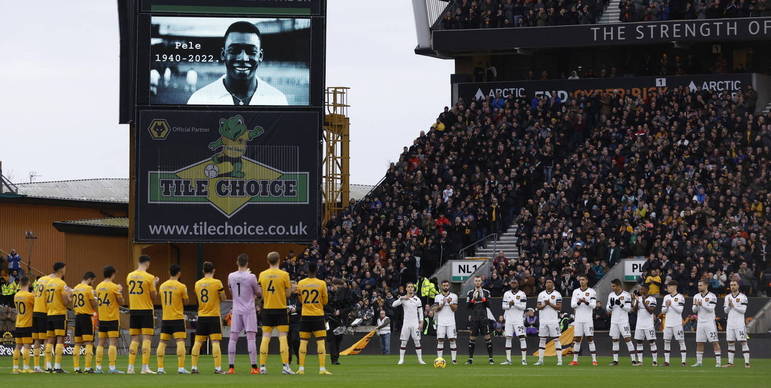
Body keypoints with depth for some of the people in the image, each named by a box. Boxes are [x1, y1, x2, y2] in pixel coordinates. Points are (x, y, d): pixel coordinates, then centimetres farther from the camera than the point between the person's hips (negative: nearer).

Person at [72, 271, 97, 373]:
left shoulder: (75, 289, 13)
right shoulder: (89, 289, -8)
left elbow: (73, 306, 16)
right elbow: (94, 305, -7)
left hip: (77, 316, 7)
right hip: (87, 316, -7)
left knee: (77, 343, 10)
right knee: (89, 343, -7)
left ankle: (76, 367, 7)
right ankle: (87, 367, -13)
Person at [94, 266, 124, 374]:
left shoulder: (99, 286, 8)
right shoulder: (114, 287, -11)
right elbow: (121, 302, -7)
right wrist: (120, 291, 8)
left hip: (102, 319, 6)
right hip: (112, 318, -6)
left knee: (101, 343, 8)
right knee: (113, 342, -7)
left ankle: (98, 367, 6)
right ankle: (112, 368, -13)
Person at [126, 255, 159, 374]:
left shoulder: (130, 276, 6)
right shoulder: (149, 277, -10)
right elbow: (153, 295, -5)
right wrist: (155, 284, 12)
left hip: (133, 310, 5)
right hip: (146, 310, -5)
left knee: (134, 339, 10)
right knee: (147, 338, -4)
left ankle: (130, 367, 6)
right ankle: (145, 367, -11)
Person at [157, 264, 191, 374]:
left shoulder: (162, 286, 7)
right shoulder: (181, 286, -8)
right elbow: (185, 302, 2)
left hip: (165, 319, 5)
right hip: (177, 318, -5)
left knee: (162, 342, 8)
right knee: (180, 342, -7)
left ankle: (160, 368, 5)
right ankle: (181, 368, -16)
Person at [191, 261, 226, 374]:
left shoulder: (198, 284, 6)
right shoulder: (217, 283, -8)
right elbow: (223, 299, 0)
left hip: (201, 316, 4)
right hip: (214, 315, -4)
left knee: (198, 342, 9)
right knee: (215, 342, -6)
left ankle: (194, 367, 8)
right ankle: (218, 368, -12)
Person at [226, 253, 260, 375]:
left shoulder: (231, 276, 1)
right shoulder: (251, 277, -10)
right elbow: (258, 293, -1)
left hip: (236, 310, 3)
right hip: (249, 310, -3)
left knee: (233, 338, 6)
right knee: (251, 338, -5)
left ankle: (231, 367, 2)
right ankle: (254, 367, -9)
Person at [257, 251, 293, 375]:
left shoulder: (262, 275, 2)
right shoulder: (284, 275, -7)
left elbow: (261, 292, 7)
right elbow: (288, 293, -3)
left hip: (267, 309, 3)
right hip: (280, 309, -3)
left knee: (265, 338, 5)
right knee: (282, 338, -3)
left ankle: (262, 366, 4)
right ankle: (285, 366, -9)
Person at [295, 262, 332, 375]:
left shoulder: (301, 283, 0)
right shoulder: (322, 283, -6)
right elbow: (325, 301, 3)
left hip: (305, 316, 2)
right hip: (318, 316, -2)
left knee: (303, 342, 6)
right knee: (321, 341, -2)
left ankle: (301, 368, 2)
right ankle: (322, 368, -9)